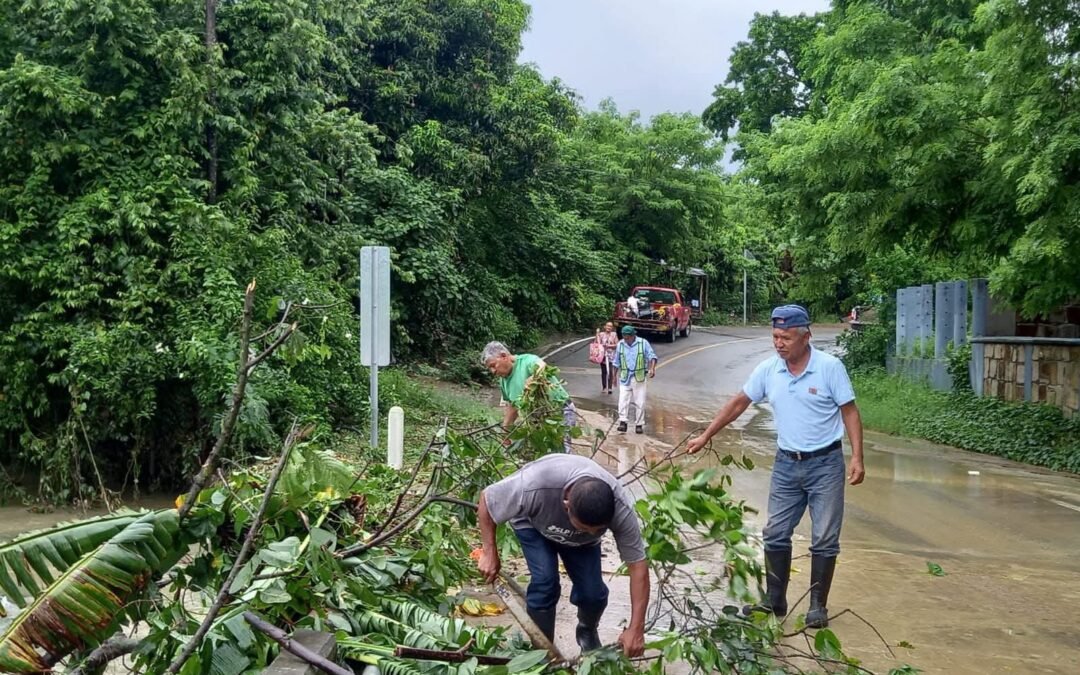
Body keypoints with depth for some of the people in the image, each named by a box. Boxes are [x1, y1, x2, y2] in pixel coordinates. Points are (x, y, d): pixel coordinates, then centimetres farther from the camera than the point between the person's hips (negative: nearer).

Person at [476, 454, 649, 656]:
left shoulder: (621, 509, -38)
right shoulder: (533, 487, -45)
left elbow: (637, 564, -28)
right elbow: (486, 500, -26)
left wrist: (636, 629, -30)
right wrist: (490, 553, -26)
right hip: (533, 523, -2)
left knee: (592, 592, -12)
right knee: (545, 582, -23)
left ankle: (588, 631, 24)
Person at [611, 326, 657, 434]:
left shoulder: (643, 343, -5)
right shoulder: (620, 345, 3)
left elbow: (652, 356, -9)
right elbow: (616, 362, 12)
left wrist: (652, 368, -26)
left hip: (639, 377, -1)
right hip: (625, 377, 2)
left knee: (640, 402, 1)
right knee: (623, 400, -9)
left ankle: (639, 424, 9)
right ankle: (623, 422, -9)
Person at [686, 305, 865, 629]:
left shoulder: (830, 367, -12)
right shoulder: (768, 369, -2)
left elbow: (849, 412, -8)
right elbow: (738, 403, 6)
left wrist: (857, 458, -15)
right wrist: (705, 436, 5)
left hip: (825, 464, -4)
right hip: (786, 463, 4)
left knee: (825, 540, 2)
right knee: (775, 535, 7)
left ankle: (818, 605, 15)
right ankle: (774, 601, 19)